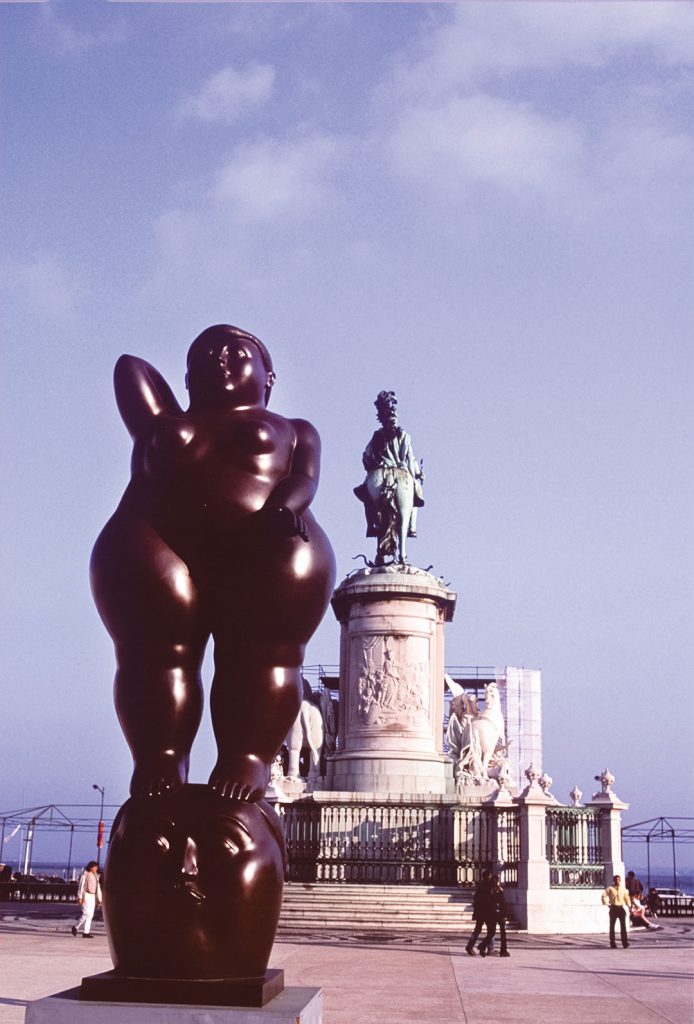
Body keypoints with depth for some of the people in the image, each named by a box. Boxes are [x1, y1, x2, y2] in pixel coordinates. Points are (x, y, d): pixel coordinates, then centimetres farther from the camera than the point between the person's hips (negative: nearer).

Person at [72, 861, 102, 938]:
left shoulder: (95, 876, 17)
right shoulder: (85, 874, -5)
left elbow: (98, 888, 20)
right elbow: (81, 886, -9)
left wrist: (99, 899, 17)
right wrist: (80, 897, -15)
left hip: (93, 896, 8)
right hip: (86, 895, -7)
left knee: (90, 915, 3)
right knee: (87, 913, -15)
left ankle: (86, 932, 4)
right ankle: (75, 927, -2)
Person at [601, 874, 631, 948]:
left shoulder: (623, 888, 8)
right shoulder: (610, 888, -1)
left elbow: (627, 897, 15)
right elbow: (604, 896, 0)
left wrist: (629, 905, 6)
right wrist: (606, 904, -5)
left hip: (621, 908, 2)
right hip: (613, 908, -2)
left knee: (623, 925, -6)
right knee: (612, 925, 2)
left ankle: (625, 942, -6)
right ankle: (612, 944, 8)